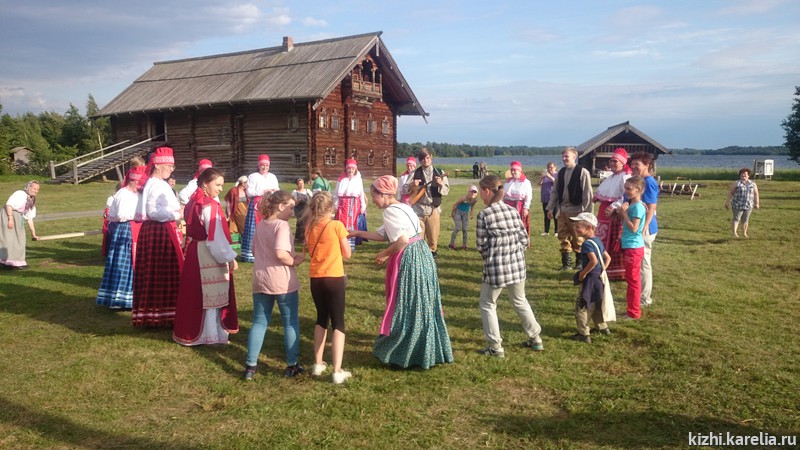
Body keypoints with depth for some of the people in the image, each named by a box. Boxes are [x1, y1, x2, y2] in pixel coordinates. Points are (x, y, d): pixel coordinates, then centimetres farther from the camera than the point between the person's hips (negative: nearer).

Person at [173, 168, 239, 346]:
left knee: (196, 293, 17)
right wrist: (230, 257, -19)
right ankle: (210, 335, 10)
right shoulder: (210, 206, -19)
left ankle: (191, 331, 28)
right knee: (210, 294, 1)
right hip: (208, 255, -9)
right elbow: (216, 236, -23)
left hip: (195, 251, 9)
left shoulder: (194, 202, 10)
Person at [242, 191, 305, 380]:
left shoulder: (260, 225, 11)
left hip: (260, 280, 7)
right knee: (291, 323, 8)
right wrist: (296, 261, -10)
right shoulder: (282, 225, -14)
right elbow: (280, 253, -26)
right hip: (282, 281, -7)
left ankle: (250, 366, 10)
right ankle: (292, 366, 15)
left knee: (259, 322, 12)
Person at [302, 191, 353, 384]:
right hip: (334, 279, -4)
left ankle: (318, 364, 26)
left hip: (316, 279, 4)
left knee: (322, 319, 21)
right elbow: (347, 254, -2)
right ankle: (337, 371, -3)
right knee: (338, 323, 2)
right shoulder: (337, 225, -11)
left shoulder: (309, 227, 2)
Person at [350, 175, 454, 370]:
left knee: (407, 308, 3)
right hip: (421, 257, 10)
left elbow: (402, 240, -25)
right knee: (421, 306, 18)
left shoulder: (391, 211, -15)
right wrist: (357, 233, 19)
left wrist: (385, 254, -10)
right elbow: (382, 235, 19)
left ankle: (402, 355, 16)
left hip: (409, 261, -10)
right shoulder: (402, 207, 15)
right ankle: (429, 350, 30)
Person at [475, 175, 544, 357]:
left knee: (487, 304, 12)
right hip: (517, 265, 5)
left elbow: (481, 245, -9)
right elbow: (524, 239, 4)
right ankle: (535, 339, 31)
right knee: (520, 301, 24)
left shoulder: (484, 215, -12)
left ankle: (495, 347, 12)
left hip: (495, 268, -5)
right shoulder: (513, 211, 2)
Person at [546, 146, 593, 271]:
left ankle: (580, 262, 17)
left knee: (578, 238, 3)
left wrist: (586, 212, -13)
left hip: (576, 211, -6)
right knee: (563, 237, 8)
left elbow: (587, 193, -10)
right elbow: (554, 191, 13)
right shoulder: (561, 172, 9)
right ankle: (566, 263, 17)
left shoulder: (582, 172, -9)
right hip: (562, 210, 6)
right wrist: (551, 208, 9)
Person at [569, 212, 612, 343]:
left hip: (590, 278, -10)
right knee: (595, 304, 26)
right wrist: (602, 270, 12)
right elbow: (608, 258, 14)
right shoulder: (598, 241, 8)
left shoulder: (587, 243, -20)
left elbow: (594, 261, -32)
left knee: (581, 306, -1)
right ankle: (602, 327, 37)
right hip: (599, 277, 10)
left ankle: (584, 334, 2)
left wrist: (583, 273, -22)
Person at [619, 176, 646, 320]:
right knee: (631, 279, 16)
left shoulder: (638, 206, -18)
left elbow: (634, 228, -22)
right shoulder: (631, 205, 10)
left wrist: (624, 212, -18)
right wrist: (622, 212, 1)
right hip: (628, 246, 10)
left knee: (633, 279, -1)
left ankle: (634, 312, 7)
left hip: (633, 247, -10)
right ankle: (633, 309, 26)